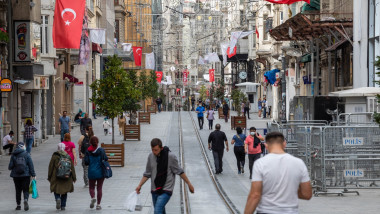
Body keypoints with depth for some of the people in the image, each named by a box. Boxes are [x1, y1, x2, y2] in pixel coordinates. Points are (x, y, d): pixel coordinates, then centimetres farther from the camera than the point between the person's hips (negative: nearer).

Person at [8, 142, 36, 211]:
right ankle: (26, 200, -24)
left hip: (16, 176, 2)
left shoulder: (13, 155, -1)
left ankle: (18, 205, 15)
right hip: (26, 175, -1)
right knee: (26, 190, 3)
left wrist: (10, 168, 21)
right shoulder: (26, 154, -4)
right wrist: (33, 174, -2)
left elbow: (10, 166, -2)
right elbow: (31, 165, -6)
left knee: (18, 190, 13)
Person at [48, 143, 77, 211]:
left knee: (56, 190, 10)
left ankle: (57, 198, -19)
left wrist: (49, 177, 7)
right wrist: (74, 177, 11)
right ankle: (63, 206, 8)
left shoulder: (54, 156, -5)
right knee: (64, 193, 12)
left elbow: (51, 167, -2)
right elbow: (72, 168, 4)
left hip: (56, 177, -2)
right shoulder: (68, 156, 2)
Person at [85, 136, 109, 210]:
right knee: (99, 188, 8)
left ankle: (93, 198, -13)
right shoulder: (101, 150, -8)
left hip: (91, 172, 0)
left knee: (91, 187, 15)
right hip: (100, 172, 0)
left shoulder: (88, 151, -6)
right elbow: (105, 159, -12)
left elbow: (86, 162, -8)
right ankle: (98, 204, 7)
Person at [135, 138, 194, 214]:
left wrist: (189, 184, -1)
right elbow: (147, 174, 11)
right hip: (155, 190, 5)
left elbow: (179, 171, -4)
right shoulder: (151, 156, -1)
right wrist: (139, 185, 5)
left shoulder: (171, 156, -14)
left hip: (166, 190, -5)